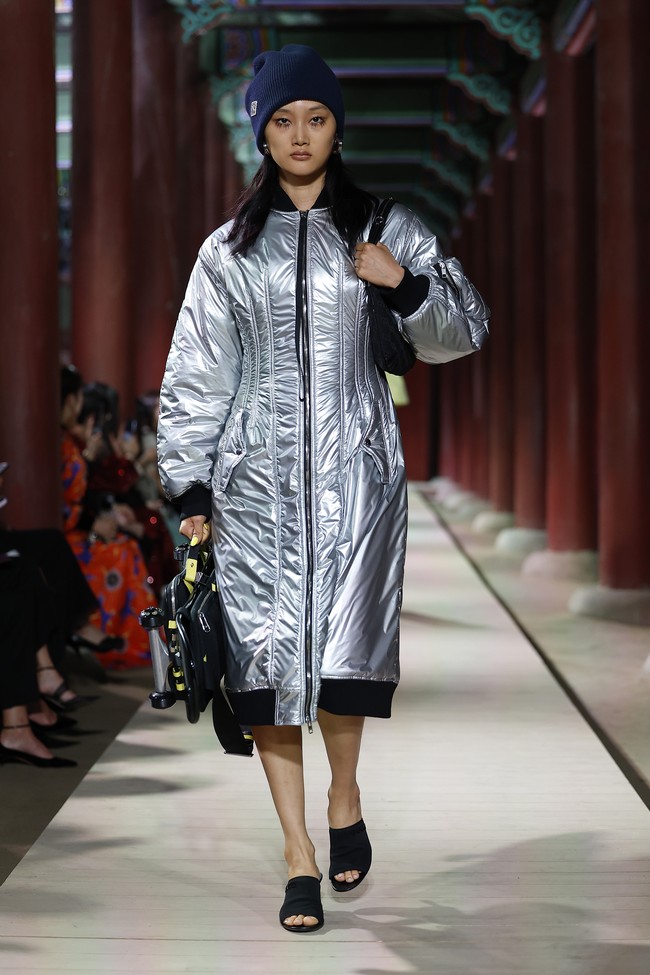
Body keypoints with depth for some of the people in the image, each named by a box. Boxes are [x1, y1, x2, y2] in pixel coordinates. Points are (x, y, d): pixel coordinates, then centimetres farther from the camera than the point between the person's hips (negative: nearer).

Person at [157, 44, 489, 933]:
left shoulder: (387, 230, 9)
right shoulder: (229, 251, 12)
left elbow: (463, 332, 10)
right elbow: (194, 377, 11)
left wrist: (407, 285, -9)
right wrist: (191, 487, 4)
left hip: (356, 470, -1)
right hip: (257, 478, 1)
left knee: (343, 653, -14)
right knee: (267, 654, -4)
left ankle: (345, 796, 17)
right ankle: (300, 858, 6)